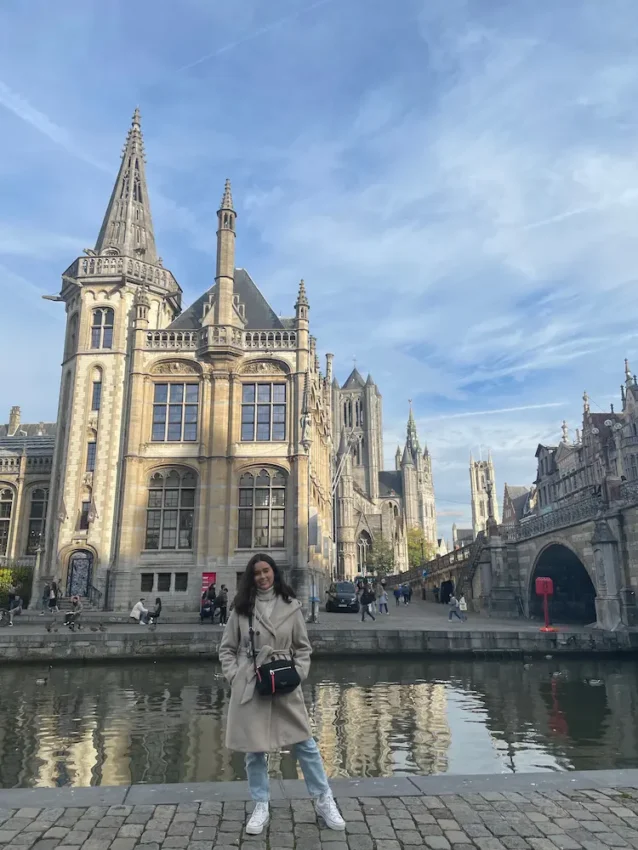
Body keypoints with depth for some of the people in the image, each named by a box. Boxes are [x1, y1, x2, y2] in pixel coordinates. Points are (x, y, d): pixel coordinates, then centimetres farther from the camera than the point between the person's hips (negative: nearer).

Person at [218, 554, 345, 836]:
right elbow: (226, 648, 7)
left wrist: (298, 673, -5)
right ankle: (261, 806, 26)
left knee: (305, 744, 3)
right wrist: (234, 676, -3)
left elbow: (303, 647, 7)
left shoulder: (291, 606, 2)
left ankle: (324, 801, 19)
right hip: (249, 686, 0)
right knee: (253, 749, 9)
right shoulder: (242, 608, 1)